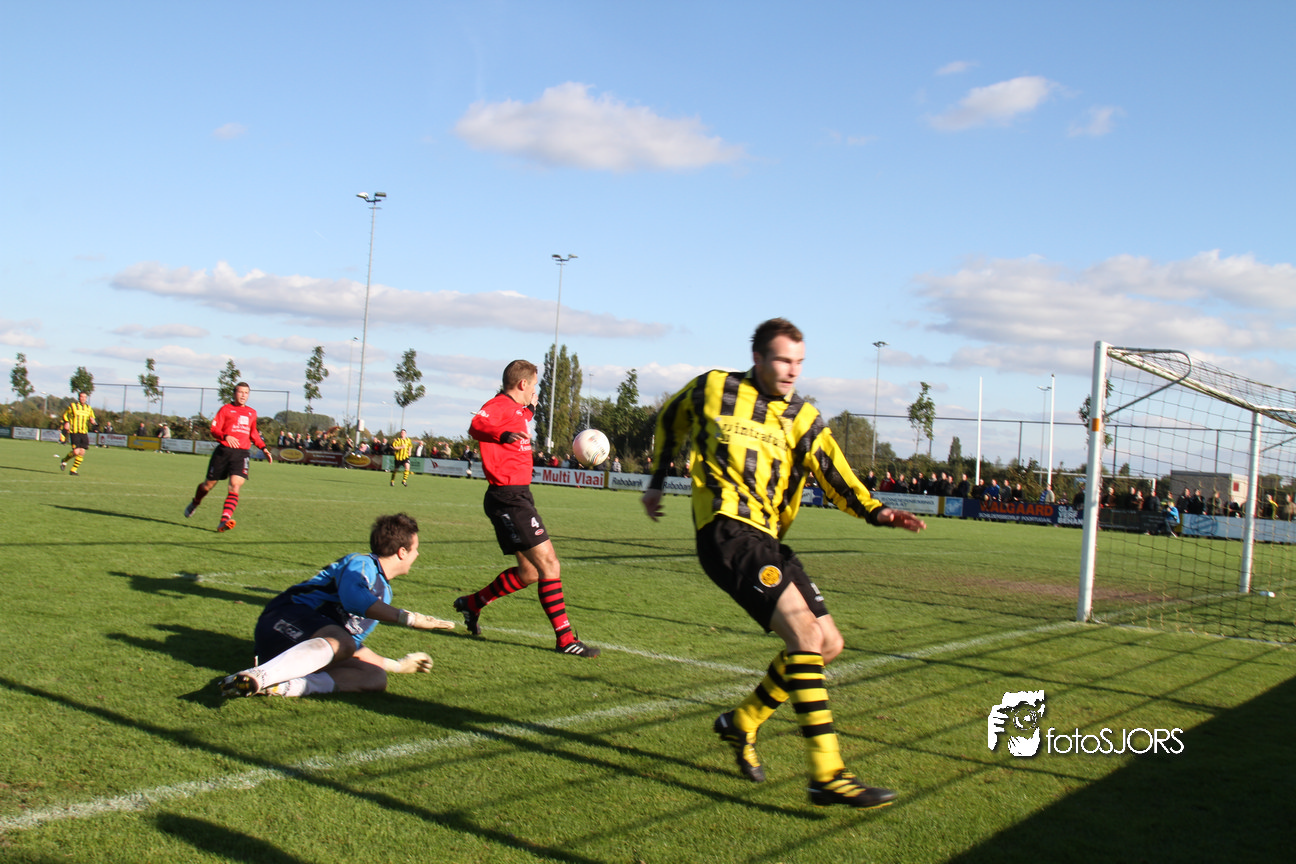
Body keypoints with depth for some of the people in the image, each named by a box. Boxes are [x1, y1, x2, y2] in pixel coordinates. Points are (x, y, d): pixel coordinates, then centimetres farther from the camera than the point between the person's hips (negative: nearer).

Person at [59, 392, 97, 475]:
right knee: (76, 452, -14)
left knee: (82, 452, -4)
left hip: (84, 433, 4)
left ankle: (74, 470, 9)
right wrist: (66, 423, -6)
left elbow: (93, 420, 19)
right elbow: (65, 415, 12)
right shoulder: (72, 406, 1)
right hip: (74, 433, -4)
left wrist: (93, 421, -5)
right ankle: (64, 461, 16)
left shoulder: (89, 408, 12)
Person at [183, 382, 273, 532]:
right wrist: (226, 436, -23)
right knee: (209, 484, 9)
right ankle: (194, 504, 41)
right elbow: (214, 430, -4)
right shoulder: (226, 409, 3)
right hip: (223, 451, -2)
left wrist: (264, 448, 18)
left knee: (236, 485, -17)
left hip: (241, 453, 2)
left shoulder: (252, 413, 16)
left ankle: (225, 520, -24)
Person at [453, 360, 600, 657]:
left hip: (519, 496, 11)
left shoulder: (514, 409, 18)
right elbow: (476, 425, -35)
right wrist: (502, 434, -51)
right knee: (549, 564, -11)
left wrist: (528, 410, 41)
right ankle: (565, 638, -8)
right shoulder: (500, 405, -12)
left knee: (529, 572, 17)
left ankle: (472, 604, 31)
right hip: (508, 498, -11)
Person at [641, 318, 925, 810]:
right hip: (726, 528, -7)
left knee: (828, 644, 5)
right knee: (802, 627, -23)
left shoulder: (803, 419, 11)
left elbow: (836, 478, -1)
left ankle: (742, 723, 24)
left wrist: (876, 512, -19)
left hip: (767, 538, 7)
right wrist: (658, 481, 24)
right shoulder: (714, 390, 2)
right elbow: (670, 421, 21)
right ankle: (827, 775, -24)